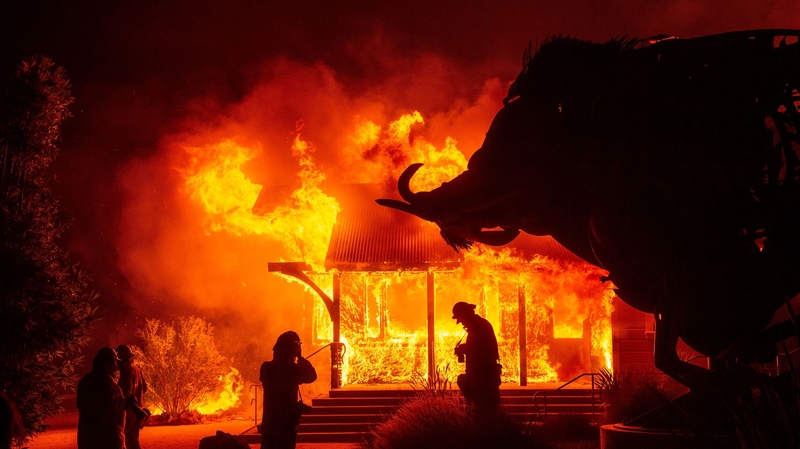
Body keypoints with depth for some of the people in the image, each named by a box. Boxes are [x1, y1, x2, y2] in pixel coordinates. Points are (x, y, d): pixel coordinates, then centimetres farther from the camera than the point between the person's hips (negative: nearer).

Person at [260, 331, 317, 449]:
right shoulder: (293, 369, -14)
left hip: (269, 423, 4)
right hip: (287, 424, -4)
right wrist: (300, 357, 4)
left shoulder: (266, 367, -4)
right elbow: (312, 376, 3)